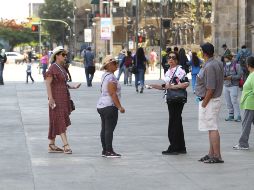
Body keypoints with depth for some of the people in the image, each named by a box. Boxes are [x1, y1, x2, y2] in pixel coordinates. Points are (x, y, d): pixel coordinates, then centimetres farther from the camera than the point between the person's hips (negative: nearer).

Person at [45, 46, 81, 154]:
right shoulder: (53, 68, -13)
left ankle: (51, 145, 16)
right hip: (56, 98, -9)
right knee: (61, 121, -11)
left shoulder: (61, 68, 14)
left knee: (56, 122, 11)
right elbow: (48, 83, -17)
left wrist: (73, 87, 9)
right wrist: (50, 98, -23)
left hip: (64, 98, 9)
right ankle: (66, 145, -14)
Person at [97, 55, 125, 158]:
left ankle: (105, 150, 14)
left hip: (101, 105, 10)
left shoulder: (104, 76, 15)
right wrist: (120, 107, -19)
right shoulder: (111, 77, -16)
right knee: (109, 129, -7)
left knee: (104, 129, 11)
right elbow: (113, 94, -21)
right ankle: (109, 151, -7)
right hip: (110, 106, -10)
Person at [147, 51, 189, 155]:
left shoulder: (180, 70, -11)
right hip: (171, 100, 9)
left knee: (174, 123, -5)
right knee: (177, 123, 13)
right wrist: (155, 86, 11)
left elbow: (186, 84, -21)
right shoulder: (168, 72, 16)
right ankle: (181, 147, 19)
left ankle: (173, 148, 0)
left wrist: (173, 86, -20)